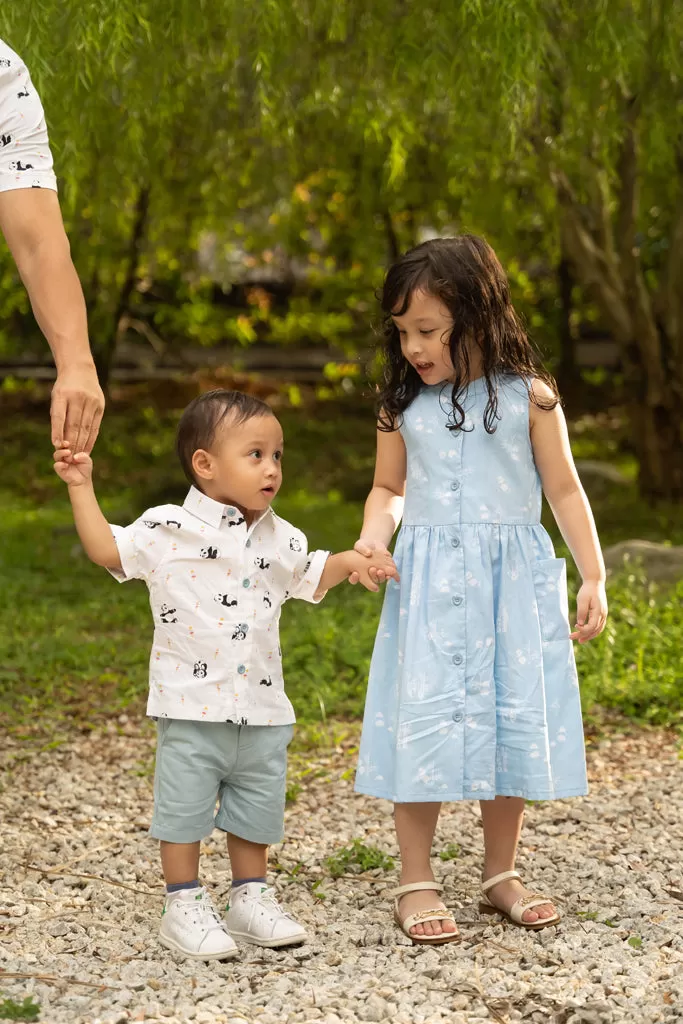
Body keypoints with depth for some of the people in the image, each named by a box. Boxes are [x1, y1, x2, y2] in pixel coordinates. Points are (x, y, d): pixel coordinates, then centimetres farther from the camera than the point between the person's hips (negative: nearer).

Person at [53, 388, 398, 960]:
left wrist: (352, 561, 12)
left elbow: (310, 578, 26)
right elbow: (107, 549, -6)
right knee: (185, 810, 2)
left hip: (263, 711, 5)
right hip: (192, 708, -5)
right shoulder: (168, 530, -8)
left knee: (258, 811, 14)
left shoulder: (281, 539, 9)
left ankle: (250, 897, 28)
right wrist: (81, 486, -8)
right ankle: (184, 907, 13)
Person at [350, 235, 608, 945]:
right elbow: (389, 489, 16)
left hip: (514, 578, 0)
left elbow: (565, 491, 4)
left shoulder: (529, 398, -1)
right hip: (428, 584, 1)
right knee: (424, 722, -4)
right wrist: (372, 537, -5)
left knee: (514, 722, 4)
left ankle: (500, 874, 20)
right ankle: (415, 882, 6)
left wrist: (593, 578, 1)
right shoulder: (404, 407, 5)